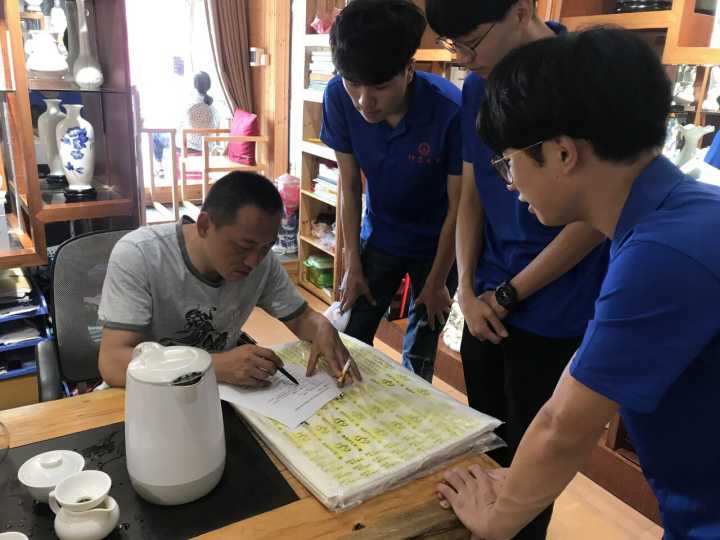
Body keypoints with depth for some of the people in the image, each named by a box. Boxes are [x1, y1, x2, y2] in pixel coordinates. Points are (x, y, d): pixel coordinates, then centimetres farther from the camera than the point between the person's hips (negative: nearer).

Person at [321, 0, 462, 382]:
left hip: (436, 245, -2)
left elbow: (458, 206, -18)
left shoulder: (451, 110, -31)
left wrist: (437, 281, -8)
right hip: (378, 238, 3)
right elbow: (350, 187, -8)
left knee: (418, 357, 8)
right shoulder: (339, 97, -21)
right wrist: (353, 265, -4)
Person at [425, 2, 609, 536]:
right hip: (487, 304, 6)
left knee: (528, 454, 11)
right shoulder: (478, 88, 3)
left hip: (552, 313, -5)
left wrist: (507, 295, -10)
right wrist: (468, 290, -2)